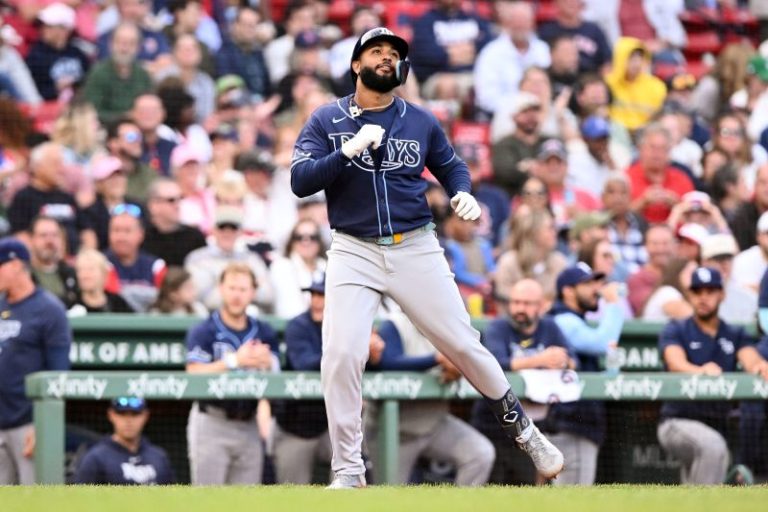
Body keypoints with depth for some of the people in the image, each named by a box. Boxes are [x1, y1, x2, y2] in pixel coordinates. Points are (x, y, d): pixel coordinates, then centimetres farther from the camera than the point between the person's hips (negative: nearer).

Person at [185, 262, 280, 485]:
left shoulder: (265, 333, 11)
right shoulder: (203, 332, -3)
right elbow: (195, 375, -16)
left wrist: (265, 364, -17)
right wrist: (235, 360, -20)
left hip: (249, 424, 4)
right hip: (212, 423, -4)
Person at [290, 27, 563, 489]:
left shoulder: (421, 122, 6)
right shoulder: (326, 120, 1)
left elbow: (451, 166, 20)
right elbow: (300, 182, -9)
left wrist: (464, 193, -2)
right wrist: (350, 150, -22)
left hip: (416, 249, 1)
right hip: (354, 252, -1)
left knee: (464, 344, 2)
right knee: (341, 355, -14)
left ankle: (523, 430, 22)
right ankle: (348, 471, -2)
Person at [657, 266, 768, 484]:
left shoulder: (735, 335, 11)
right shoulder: (676, 331, 1)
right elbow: (676, 363, -20)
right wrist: (701, 370, -43)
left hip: (717, 427, 5)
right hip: (678, 423, -5)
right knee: (712, 446, -35)